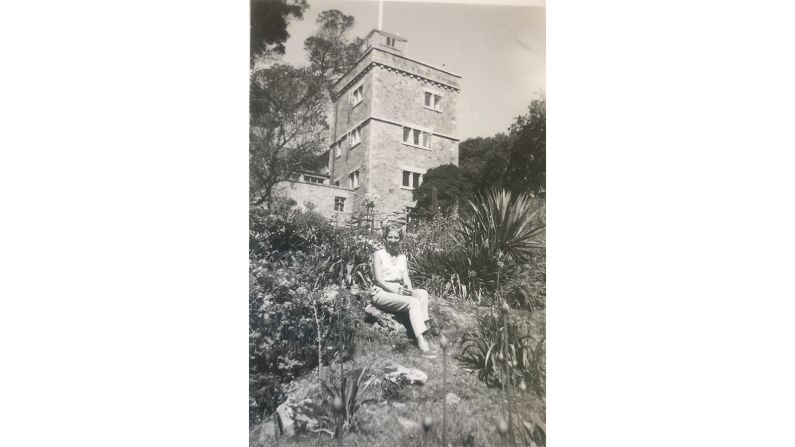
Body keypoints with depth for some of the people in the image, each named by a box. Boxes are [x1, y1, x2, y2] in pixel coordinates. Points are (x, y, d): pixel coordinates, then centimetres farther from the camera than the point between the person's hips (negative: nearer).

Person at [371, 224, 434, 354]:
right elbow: (378, 279, -8)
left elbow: (406, 277, 9)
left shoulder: (402, 257, 18)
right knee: (413, 302, -29)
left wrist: (409, 289, -13)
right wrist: (395, 290, -19)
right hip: (382, 293, -6)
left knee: (422, 293, -22)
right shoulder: (378, 254, 1)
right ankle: (421, 341, -35)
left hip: (399, 291, 6)